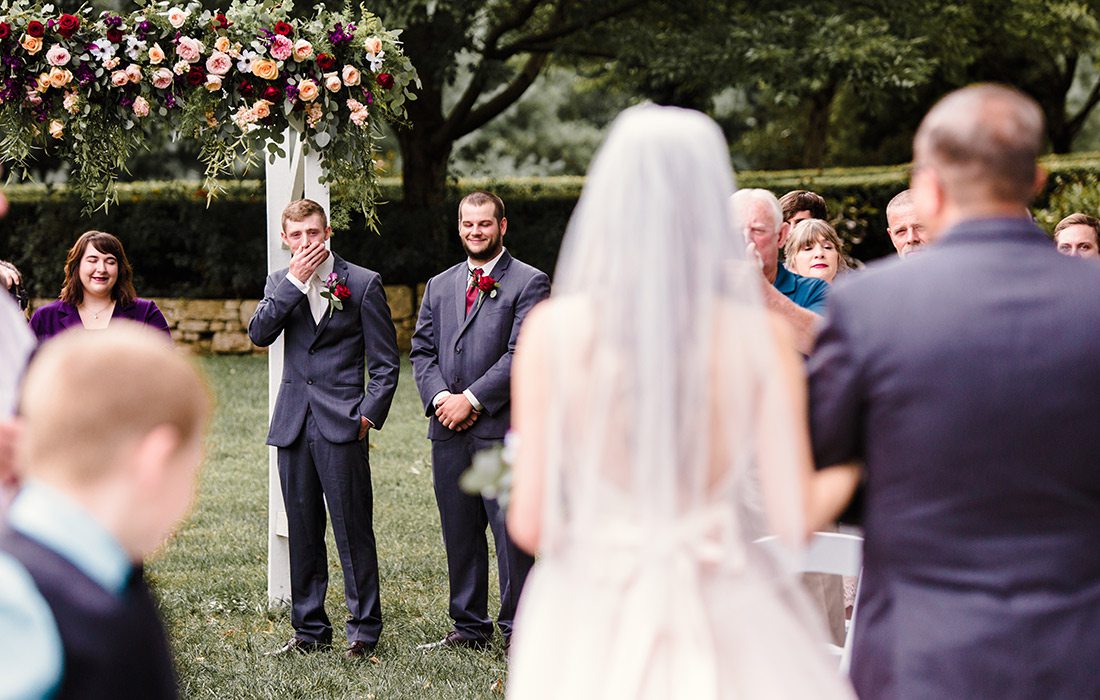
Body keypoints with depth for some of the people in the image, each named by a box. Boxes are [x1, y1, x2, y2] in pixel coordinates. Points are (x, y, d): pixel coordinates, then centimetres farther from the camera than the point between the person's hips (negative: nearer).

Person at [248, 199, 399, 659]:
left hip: (341, 423, -4)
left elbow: (386, 362, 1)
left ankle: (364, 629, 4)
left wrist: (369, 414, -9)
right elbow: (259, 334, -5)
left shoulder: (363, 283, 0)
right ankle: (309, 629, 18)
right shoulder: (280, 284, 13)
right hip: (293, 423, 5)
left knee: (353, 530, -5)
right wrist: (295, 281, -10)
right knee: (302, 531, 10)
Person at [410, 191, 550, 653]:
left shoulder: (529, 283, 0)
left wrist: (471, 399, -13)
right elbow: (421, 350, 13)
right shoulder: (439, 286, 18)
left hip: (502, 428, -5)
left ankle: (517, 629, 4)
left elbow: (523, 353, -10)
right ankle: (469, 627, 20)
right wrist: (440, 397, -5)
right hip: (448, 430, 5)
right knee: (459, 532, 10)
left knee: (511, 530, -5)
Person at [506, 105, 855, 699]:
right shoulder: (760, 336, -8)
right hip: (727, 623, 0)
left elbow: (528, 523, -8)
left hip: (588, 625, 0)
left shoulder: (553, 330, -9)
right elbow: (795, 519, -8)